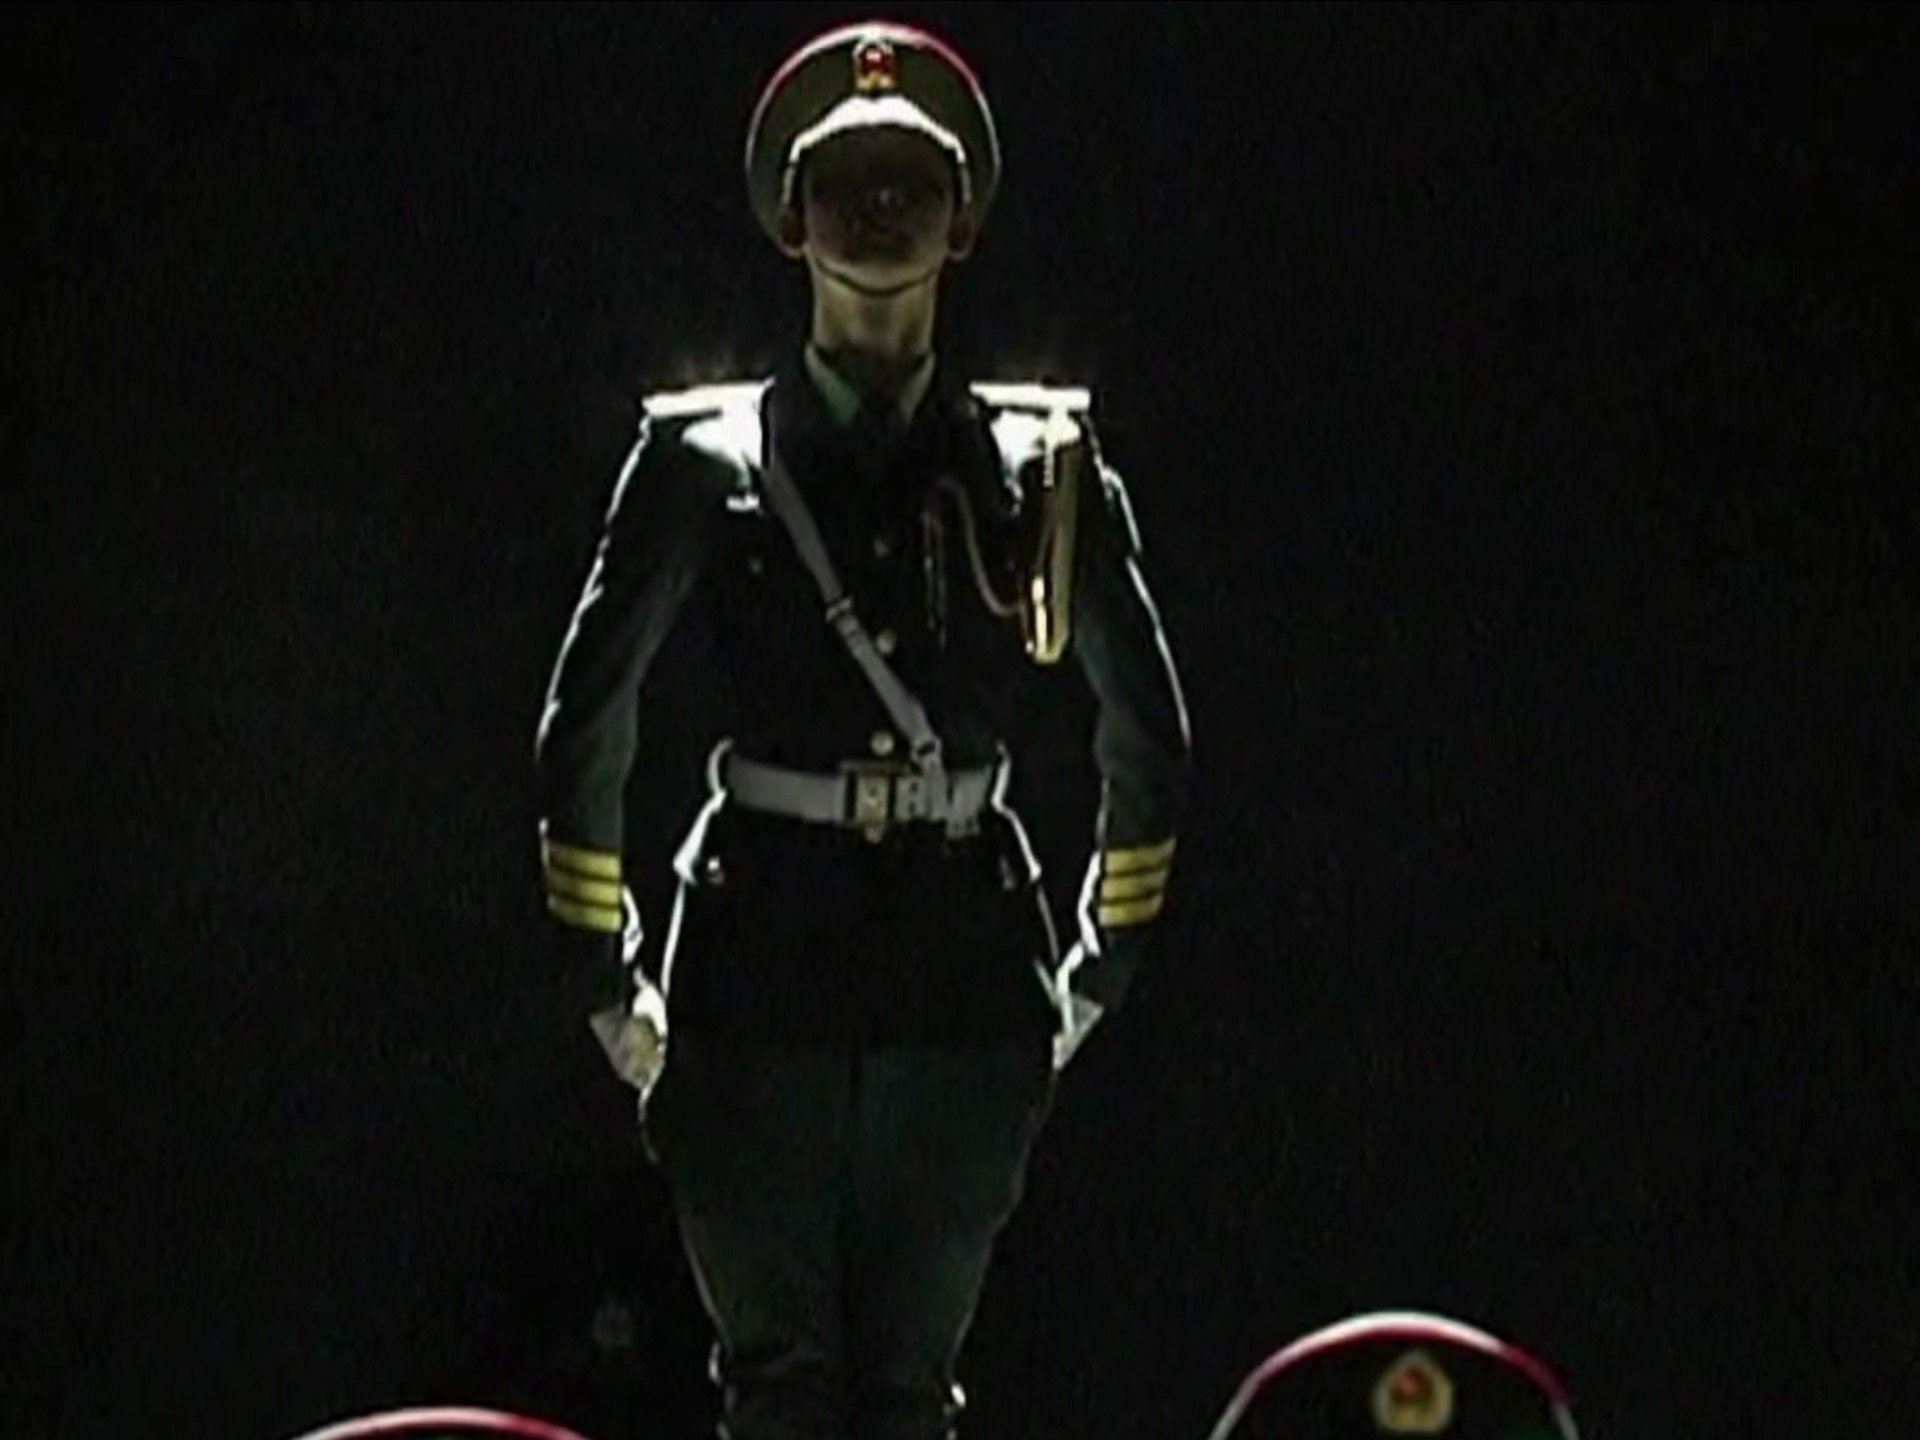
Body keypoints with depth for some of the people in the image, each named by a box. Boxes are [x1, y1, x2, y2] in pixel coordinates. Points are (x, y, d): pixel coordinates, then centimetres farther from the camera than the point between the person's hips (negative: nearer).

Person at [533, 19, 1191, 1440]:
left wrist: (1104, 970, 15)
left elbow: (1149, 741, 16)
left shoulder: (1044, 469, 7)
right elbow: (588, 731, 9)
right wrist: (605, 973, 9)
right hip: (759, 989, -1)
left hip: (967, 996, 1)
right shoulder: (706, 462, 4)